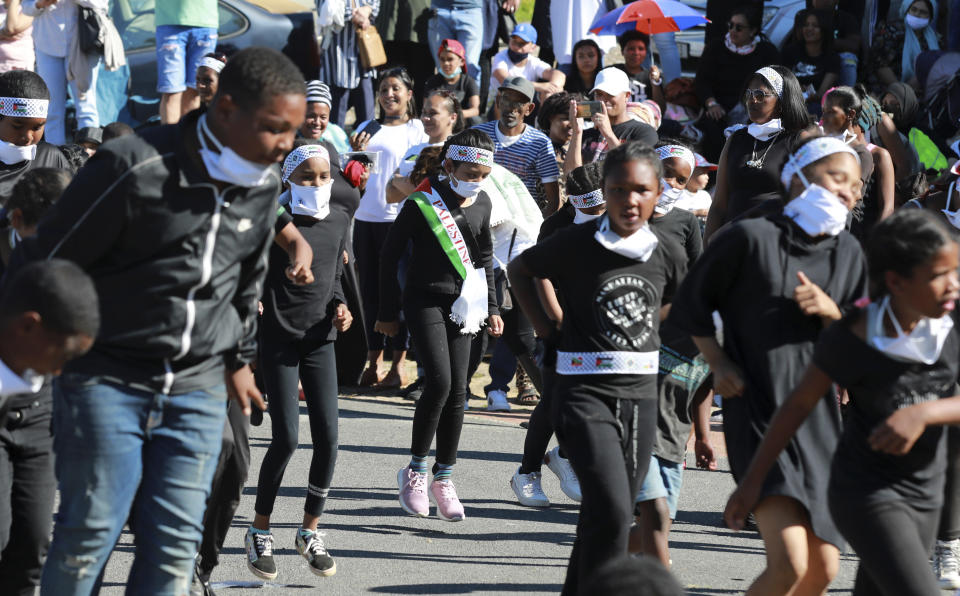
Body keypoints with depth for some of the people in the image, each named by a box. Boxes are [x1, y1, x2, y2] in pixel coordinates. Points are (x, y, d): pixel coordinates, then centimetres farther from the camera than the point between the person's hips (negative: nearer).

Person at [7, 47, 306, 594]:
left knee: (176, 543, -1)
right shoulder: (135, 169, -16)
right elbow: (44, 264, -9)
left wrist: (239, 359, 29)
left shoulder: (265, 185, 3)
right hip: (106, 379, -5)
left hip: (198, 389, 5)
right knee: (93, 530, -7)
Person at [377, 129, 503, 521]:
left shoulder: (481, 204, 5)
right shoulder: (422, 204, -13)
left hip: (460, 305, 5)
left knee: (457, 391, 2)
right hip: (424, 301, -5)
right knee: (439, 382, -19)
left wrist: (491, 307, 18)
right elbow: (389, 255, -5)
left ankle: (443, 479, 11)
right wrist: (387, 312, -2)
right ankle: (415, 471, -4)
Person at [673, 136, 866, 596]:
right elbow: (690, 304, 4)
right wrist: (720, 364, -6)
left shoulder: (848, 253, 9)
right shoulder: (751, 237, -7)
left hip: (819, 417, 6)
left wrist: (830, 311, -6)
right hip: (758, 415, -6)